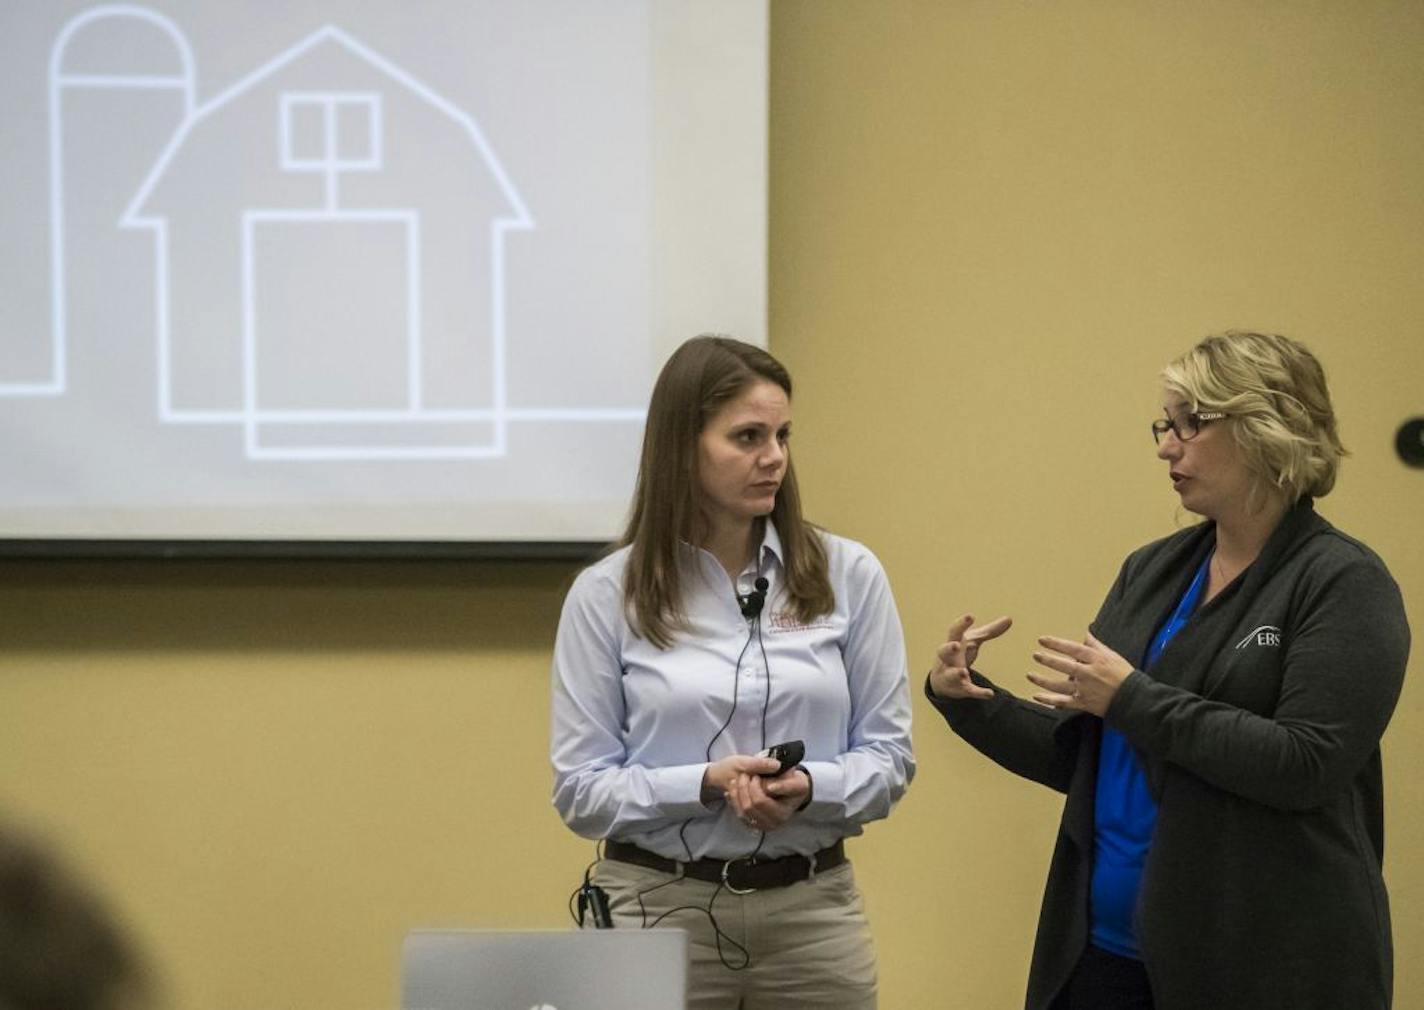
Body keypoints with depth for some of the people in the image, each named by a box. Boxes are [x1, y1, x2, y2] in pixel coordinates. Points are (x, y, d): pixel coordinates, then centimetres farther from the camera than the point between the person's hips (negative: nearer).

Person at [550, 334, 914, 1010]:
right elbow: (581, 788, -3)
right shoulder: (606, 595, -2)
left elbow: (888, 756, 3)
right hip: (661, 907, -1)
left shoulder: (849, 575, 1)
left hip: (811, 907, 1)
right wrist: (705, 785, -18)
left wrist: (809, 788, -17)